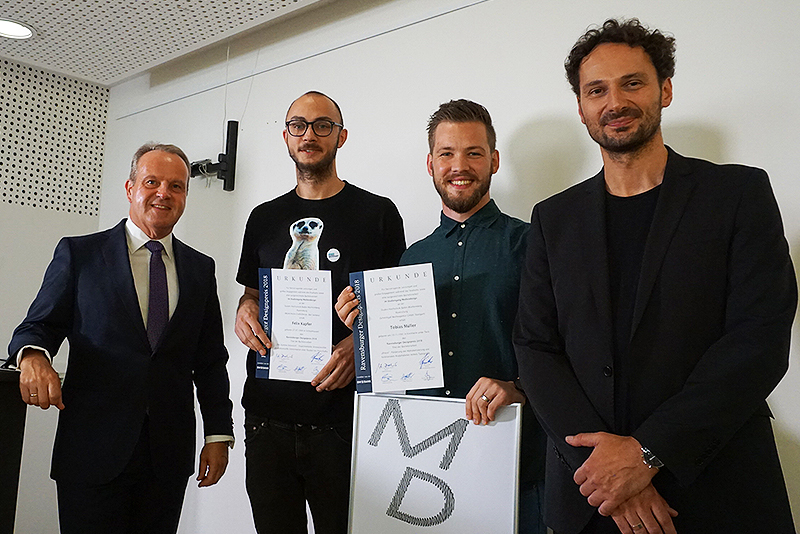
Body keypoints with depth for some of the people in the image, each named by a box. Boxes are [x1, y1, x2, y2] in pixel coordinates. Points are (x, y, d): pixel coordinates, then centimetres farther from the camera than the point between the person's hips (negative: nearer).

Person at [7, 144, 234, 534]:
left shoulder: (201, 268, 10)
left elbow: (211, 359, 9)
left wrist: (219, 434, 5)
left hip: (170, 454, 2)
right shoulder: (78, 254, 4)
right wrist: (33, 355, -22)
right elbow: (38, 326, 2)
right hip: (92, 449, -2)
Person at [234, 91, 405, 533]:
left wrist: (358, 343, -17)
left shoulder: (377, 213, 1)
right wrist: (245, 311, -2)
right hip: (268, 415, 4)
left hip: (342, 418, -3)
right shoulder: (264, 219, 13)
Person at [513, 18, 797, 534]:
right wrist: (599, 454, -14)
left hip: (719, 491, -2)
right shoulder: (554, 219, 5)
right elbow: (536, 348, 0)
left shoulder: (740, 193, -1)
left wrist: (649, 452, -17)